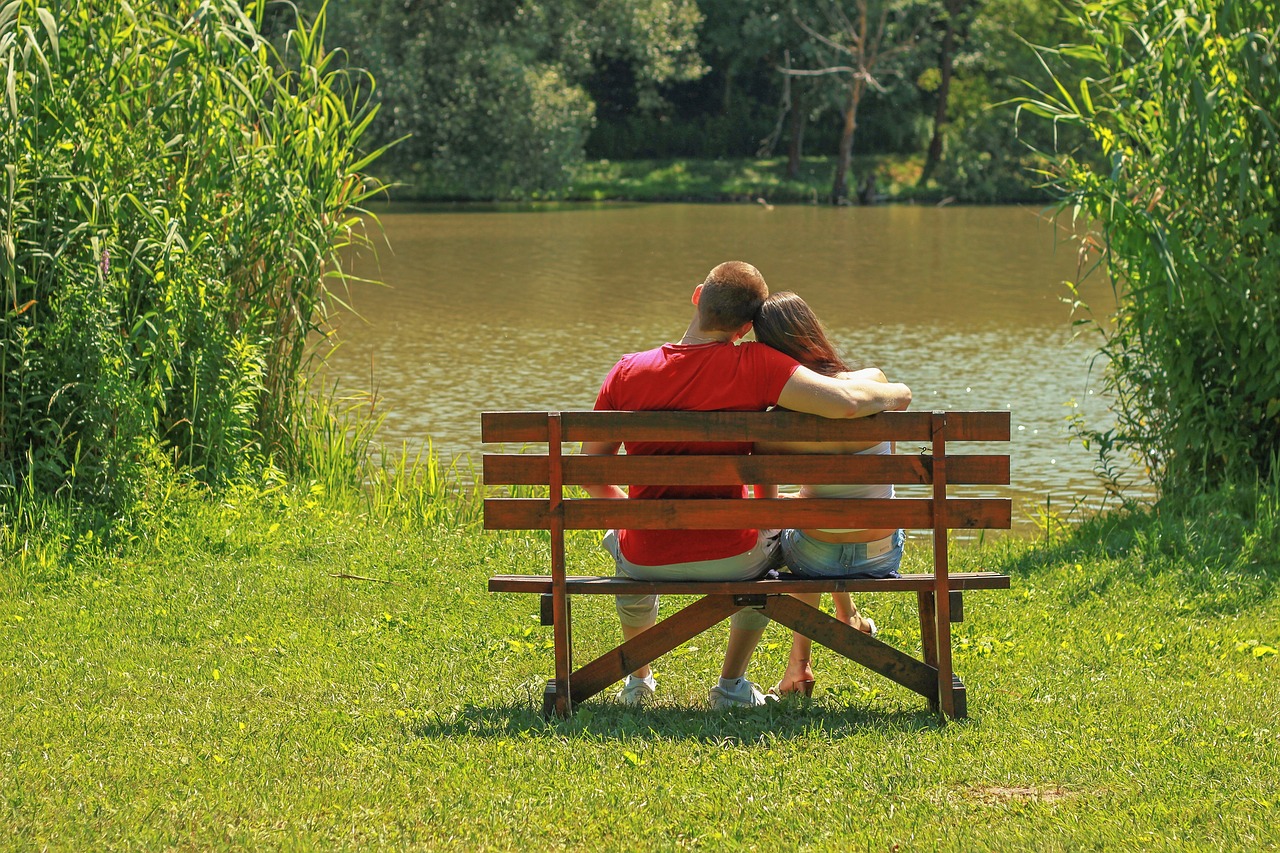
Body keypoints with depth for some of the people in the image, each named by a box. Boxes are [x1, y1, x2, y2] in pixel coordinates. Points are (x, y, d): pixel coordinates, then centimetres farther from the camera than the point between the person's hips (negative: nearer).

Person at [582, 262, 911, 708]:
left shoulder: (627, 373, -5)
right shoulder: (754, 366, -14)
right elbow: (845, 402, -23)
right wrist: (894, 394, -2)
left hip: (648, 559, 2)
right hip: (729, 558, -2)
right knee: (775, 541, 36)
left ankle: (638, 679, 47)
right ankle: (732, 683, 34)